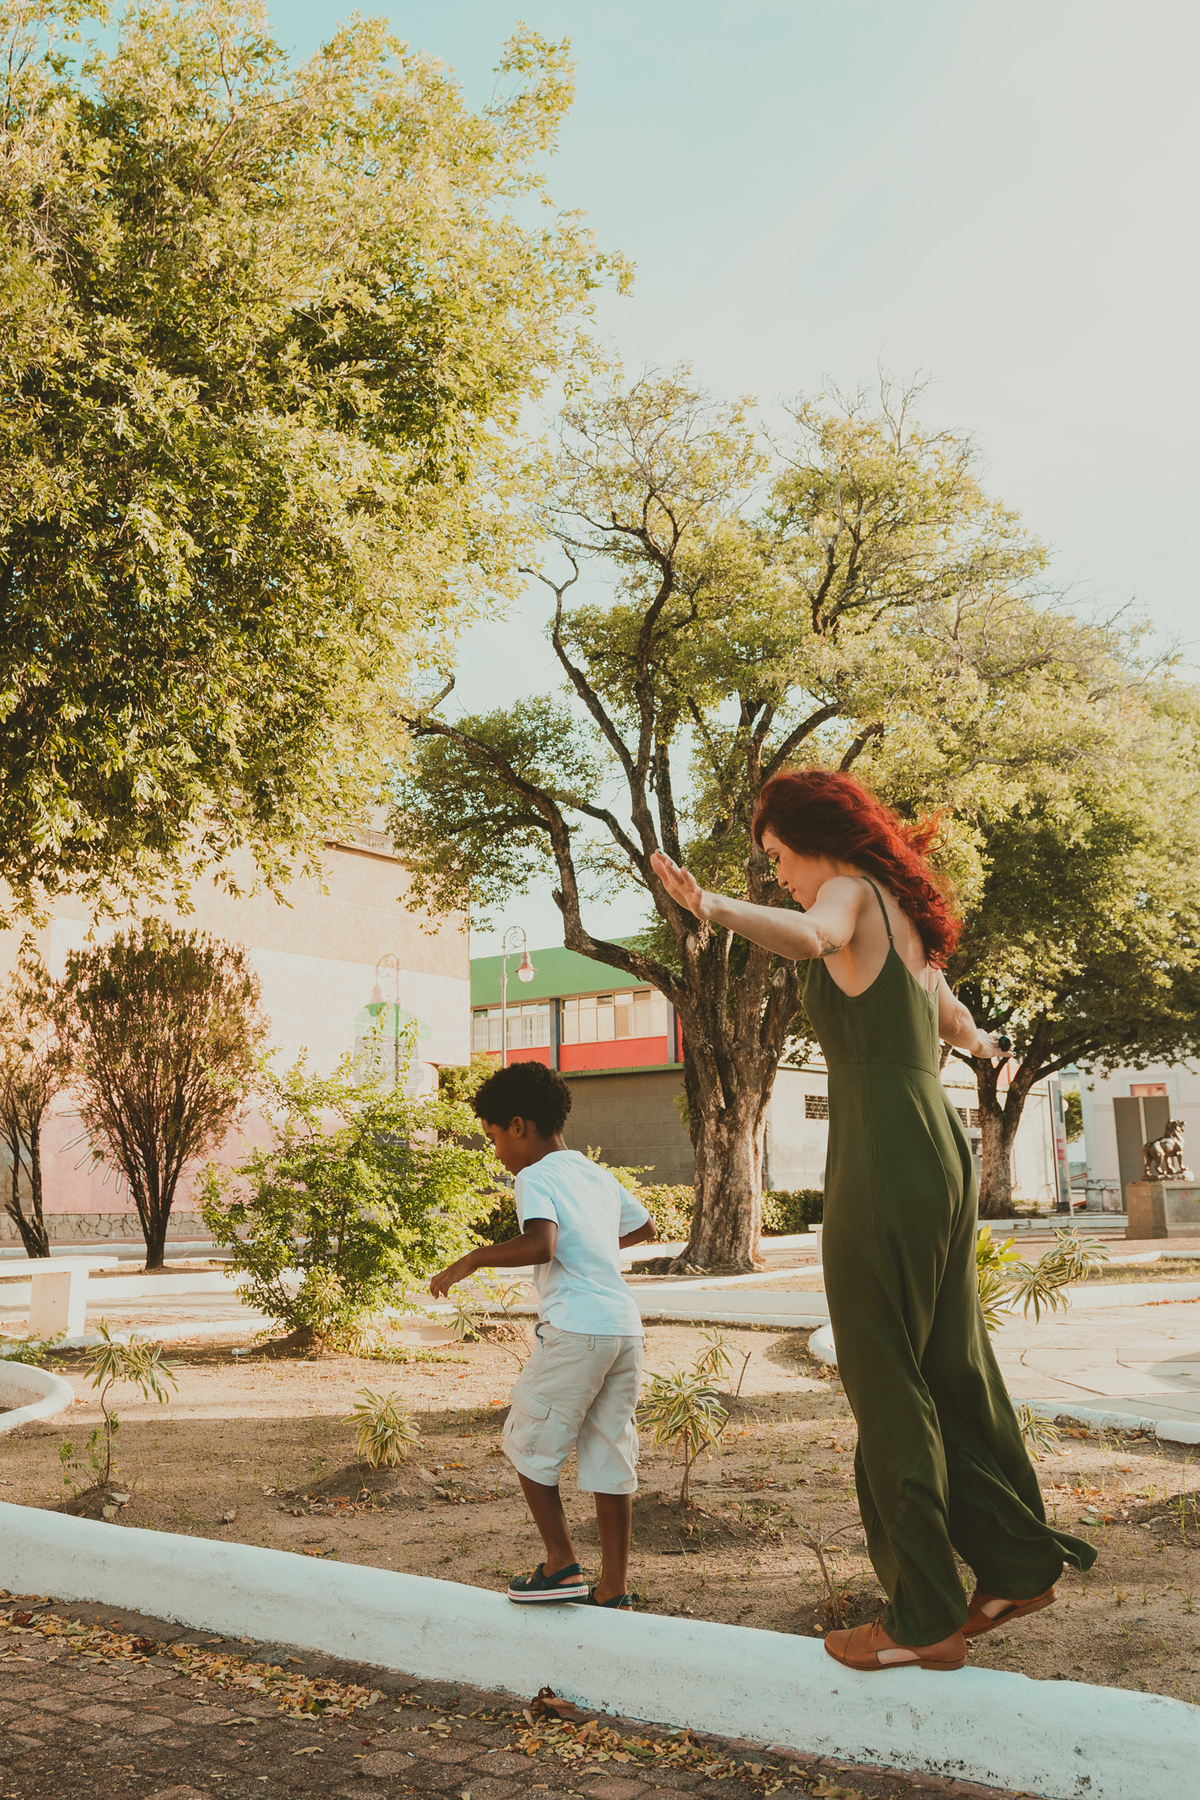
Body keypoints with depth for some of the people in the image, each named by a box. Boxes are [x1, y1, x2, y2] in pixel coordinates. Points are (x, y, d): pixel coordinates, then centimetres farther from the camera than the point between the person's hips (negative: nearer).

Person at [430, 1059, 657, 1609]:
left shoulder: (535, 1177, -6)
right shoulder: (599, 1175, 18)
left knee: (527, 1443, 11)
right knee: (610, 1455, 12)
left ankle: (562, 1566, 14)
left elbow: (540, 1244, -24)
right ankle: (613, 1591, 17)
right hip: (626, 1326, 8)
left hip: (575, 1331, -8)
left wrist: (471, 1260, -14)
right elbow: (644, 1226, 34)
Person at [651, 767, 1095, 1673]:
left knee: (887, 1384, -1)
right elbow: (952, 1015, 38)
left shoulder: (853, 892, -7)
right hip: (941, 1152, 9)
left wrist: (712, 906, -50)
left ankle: (925, 1618, 7)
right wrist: (982, 1045, 61)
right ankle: (1018, 1564, 28)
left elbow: (809, 935, -33)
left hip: (884, 1161, -9)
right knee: (953, 1367, 17)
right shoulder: (903, 915, 19)